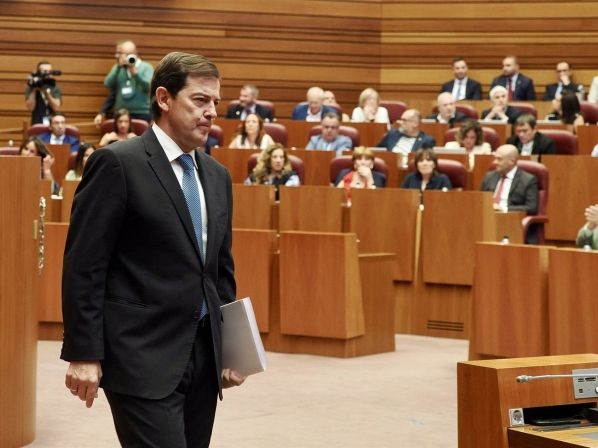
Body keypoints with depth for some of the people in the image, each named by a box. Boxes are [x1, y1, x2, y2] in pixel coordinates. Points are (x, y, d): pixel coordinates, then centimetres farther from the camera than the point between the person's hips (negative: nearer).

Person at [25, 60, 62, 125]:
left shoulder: (55, 89, 6)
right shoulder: (31, 88, 1)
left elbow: (56, 108, -8)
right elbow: (30, 108, -10)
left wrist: (46, 91, -16)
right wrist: (33, 90, -15)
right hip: (37, 125, -2)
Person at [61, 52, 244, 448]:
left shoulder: (217, 175, 15)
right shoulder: (118, 164, -8)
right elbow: (83, 266, -10)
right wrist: (83, 354, -14)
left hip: (204, 356, 7)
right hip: (143, 357, -7)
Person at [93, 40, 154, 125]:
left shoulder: (146, 67, 2)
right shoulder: (117, 68, 13)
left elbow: (149, 86, -12)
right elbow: (108, 84, -1)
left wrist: (135, 71, -17)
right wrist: (118, 67, -9)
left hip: (142, 114, -3)